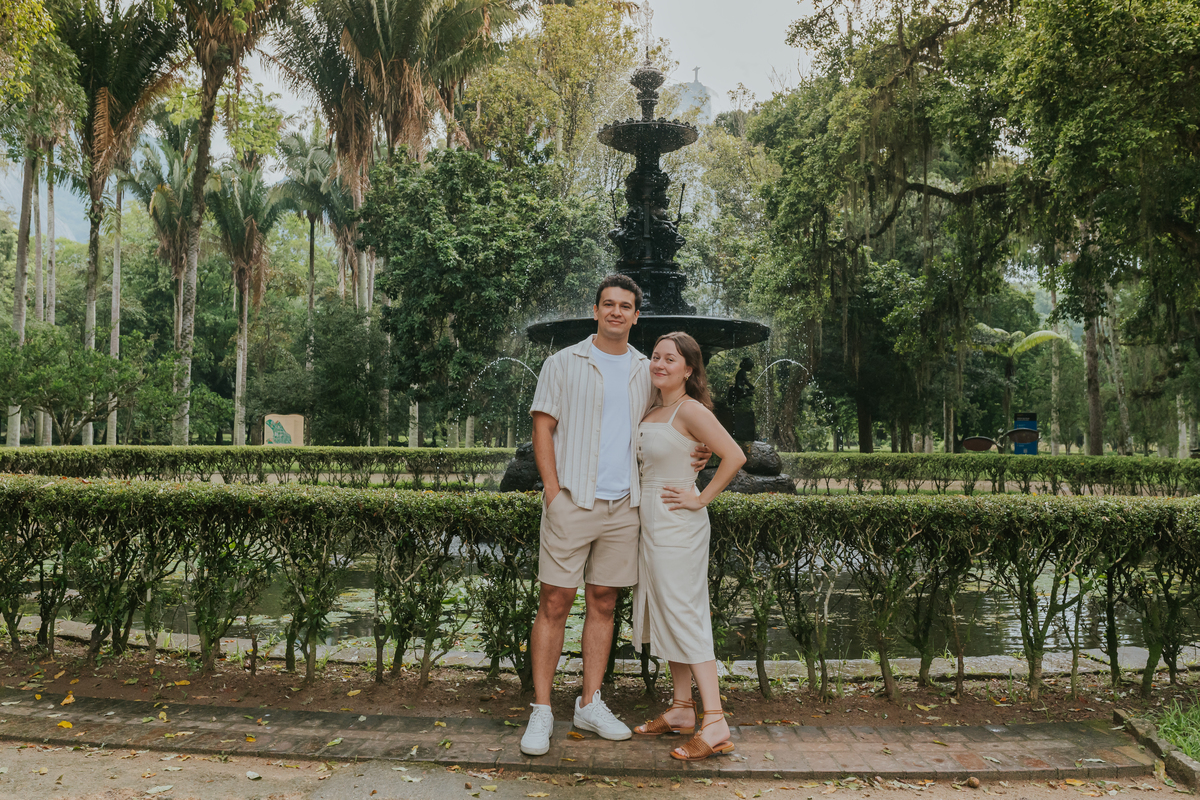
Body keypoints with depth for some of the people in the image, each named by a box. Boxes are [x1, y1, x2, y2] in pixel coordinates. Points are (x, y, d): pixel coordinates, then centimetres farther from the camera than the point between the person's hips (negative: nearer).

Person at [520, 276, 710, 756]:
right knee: (555, 603, -2)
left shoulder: (646, 371, 13)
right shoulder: (564, 364, 1)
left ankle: (590, 704, 21)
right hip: (572, 501, -4)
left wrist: (689, 454, 1)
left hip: (623, 505, 4)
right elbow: (543, 427, -2)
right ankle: (541, 711, 8)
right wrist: (553, 492, -11)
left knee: (603, 604, 10)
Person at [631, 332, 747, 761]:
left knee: (684, 615, -8)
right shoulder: (652, 411, 13)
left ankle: (715, 724, -3)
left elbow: (734, 456, -22)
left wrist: (701, 499, -16)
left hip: (677, 524, -9)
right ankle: (682, 709, 24)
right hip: (651, 524, 9)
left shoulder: (690, 410, -13)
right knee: (665, 613, 13)